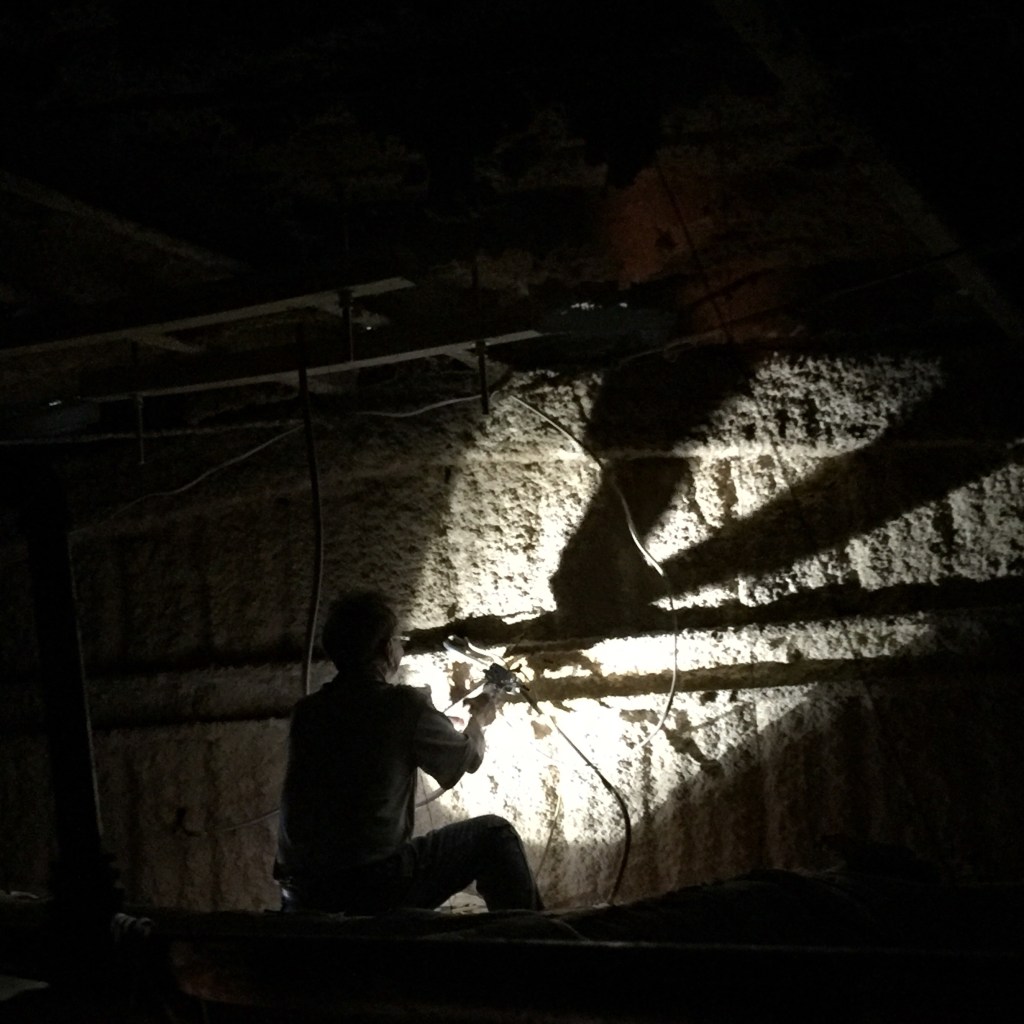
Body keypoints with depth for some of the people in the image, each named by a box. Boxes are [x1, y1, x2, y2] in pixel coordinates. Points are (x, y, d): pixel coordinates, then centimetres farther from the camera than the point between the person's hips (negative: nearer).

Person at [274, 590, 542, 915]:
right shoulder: (405, 705, -7)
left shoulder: (306, 712, 8)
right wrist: (479, 719, 36)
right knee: (494, 834, 9)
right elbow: (466, 759, 12)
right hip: (377, 887, -5)